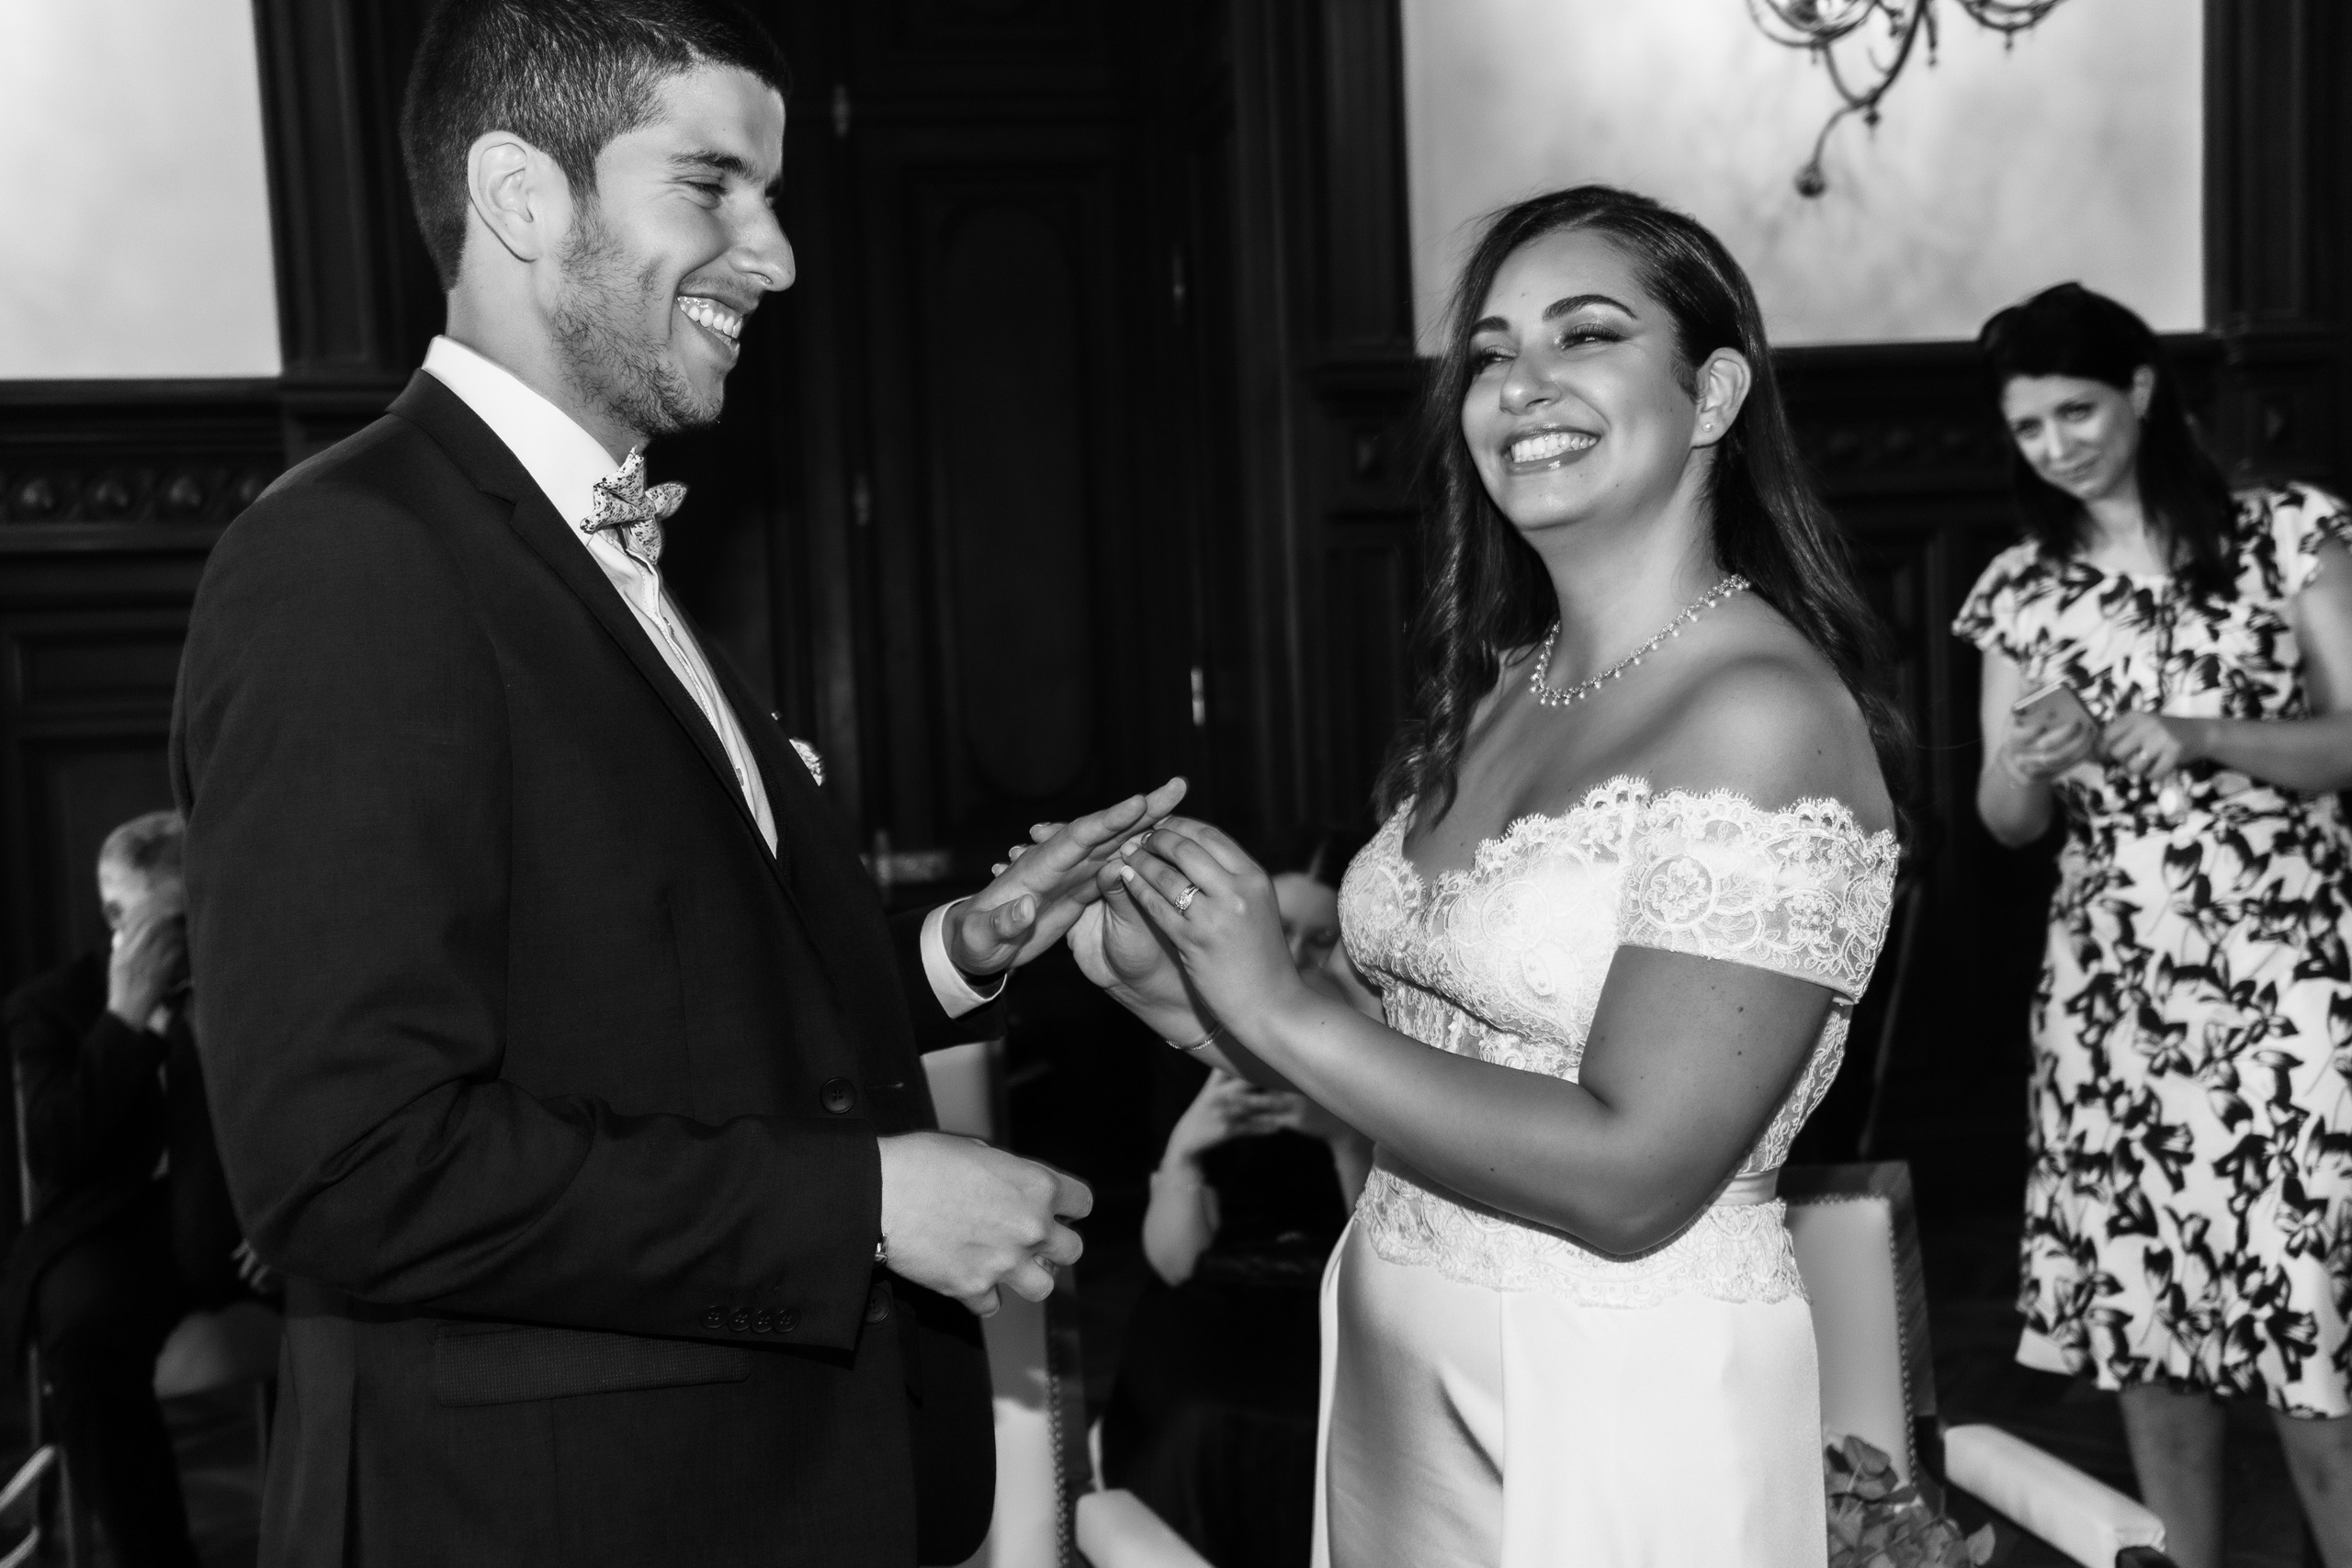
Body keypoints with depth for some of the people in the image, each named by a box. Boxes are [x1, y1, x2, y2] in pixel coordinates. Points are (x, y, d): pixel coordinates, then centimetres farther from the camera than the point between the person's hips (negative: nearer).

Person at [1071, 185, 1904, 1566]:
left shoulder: (1763, 715, -19)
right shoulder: (1499, 688, 3)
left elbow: (1632, 1179, -23)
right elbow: (1436, 1047, 4)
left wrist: (1279, 1009, -20)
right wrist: (1175, 986, -8)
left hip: (1626, 1391, -7)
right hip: (1402, 1367, 7)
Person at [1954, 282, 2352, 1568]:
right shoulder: (2020, 589, 9)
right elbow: (2005, 822, 9)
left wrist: (2196, 738, -19)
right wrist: (2028, 765, -14)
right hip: (2111, 980, 3)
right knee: (2138, 1291, 6)